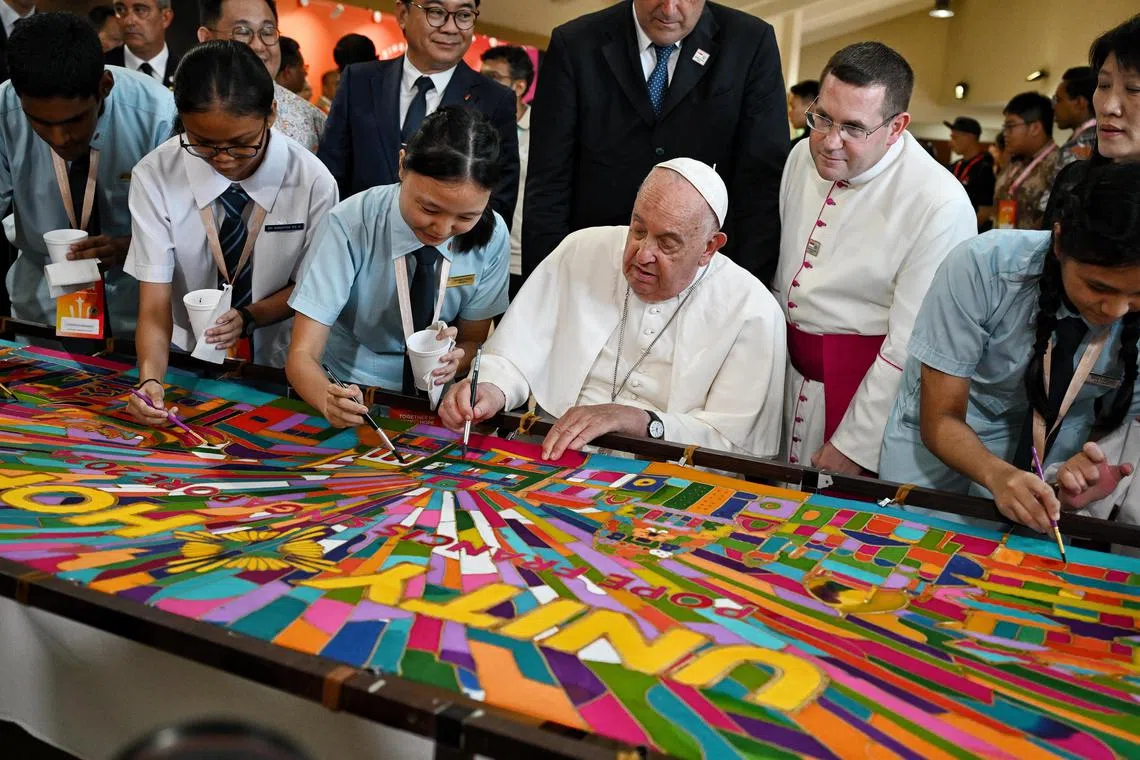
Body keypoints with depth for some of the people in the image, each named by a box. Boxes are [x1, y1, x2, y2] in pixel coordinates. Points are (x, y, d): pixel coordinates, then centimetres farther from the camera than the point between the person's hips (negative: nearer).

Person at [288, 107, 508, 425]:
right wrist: (328, 399, -41)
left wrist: (454, 359, -20)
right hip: (349, 394, -3)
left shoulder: (492, 236, -11)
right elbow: (302, 355, -19)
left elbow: (472, 340, 3)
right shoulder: (350, 226, -19)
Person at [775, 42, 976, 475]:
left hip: (872, 382, -6)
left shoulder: (940, 206, -22)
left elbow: (911, 348, -21)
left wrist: (854, 447, -17)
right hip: (787, 366, 6)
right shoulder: (804, 156, -1)